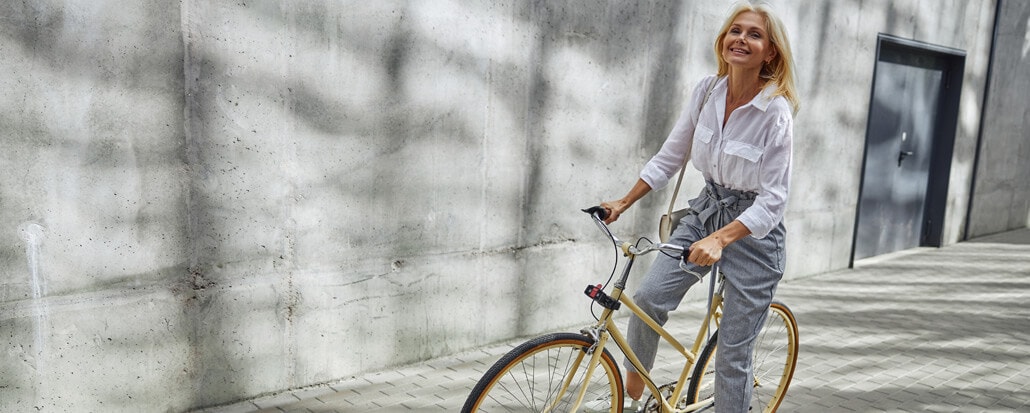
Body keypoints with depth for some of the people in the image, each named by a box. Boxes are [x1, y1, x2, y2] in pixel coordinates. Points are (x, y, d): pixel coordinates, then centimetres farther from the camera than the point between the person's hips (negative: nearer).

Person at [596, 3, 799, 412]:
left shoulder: (776, 111, -19)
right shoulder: (707, 91, -4)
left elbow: (772, 200, -20)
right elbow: (669, 157, 6)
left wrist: (719, 239, -33)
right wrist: (623, 203, 4)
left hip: (753, 230, -4)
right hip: (705, 210, 5)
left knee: (732, 355, 1)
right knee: (648, 298, -13)